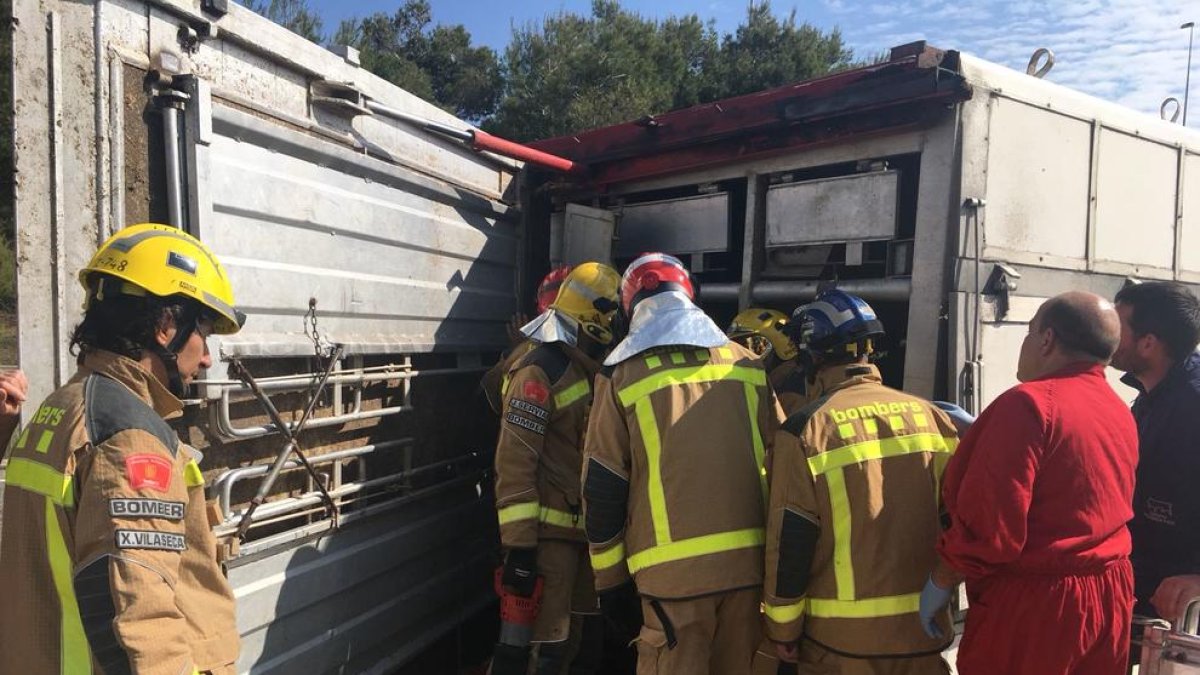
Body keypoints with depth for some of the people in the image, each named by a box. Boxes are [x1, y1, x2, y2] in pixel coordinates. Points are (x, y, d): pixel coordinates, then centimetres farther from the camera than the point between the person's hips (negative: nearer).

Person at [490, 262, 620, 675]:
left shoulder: (595, 369, 11)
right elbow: (514, 462, -20)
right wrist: (519, 544, -21)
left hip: (589, 529, 9)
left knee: (591, 637, 19)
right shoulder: (539, 372, -16)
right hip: (550, 532, -9)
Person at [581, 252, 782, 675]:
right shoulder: (748, 365, 6)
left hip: (674, 570, -4)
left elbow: (602, 489, -2)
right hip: (750, 560, 4)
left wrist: (609, 577, 8)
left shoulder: (623, 377, -3)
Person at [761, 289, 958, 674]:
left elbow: (789, 542, -12)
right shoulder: (931, 416, -1)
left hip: (843, 635, -4)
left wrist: (783, 630, -1)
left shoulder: (806, 429, -14)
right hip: (924, 626, 4)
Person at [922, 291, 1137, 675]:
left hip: (1033, 603, -8)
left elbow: (987, 521, -24)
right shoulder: (1120, 412, 7)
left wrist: (939, 582, -10)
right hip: (1111, 593, 8)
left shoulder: (1029, 403, -20)